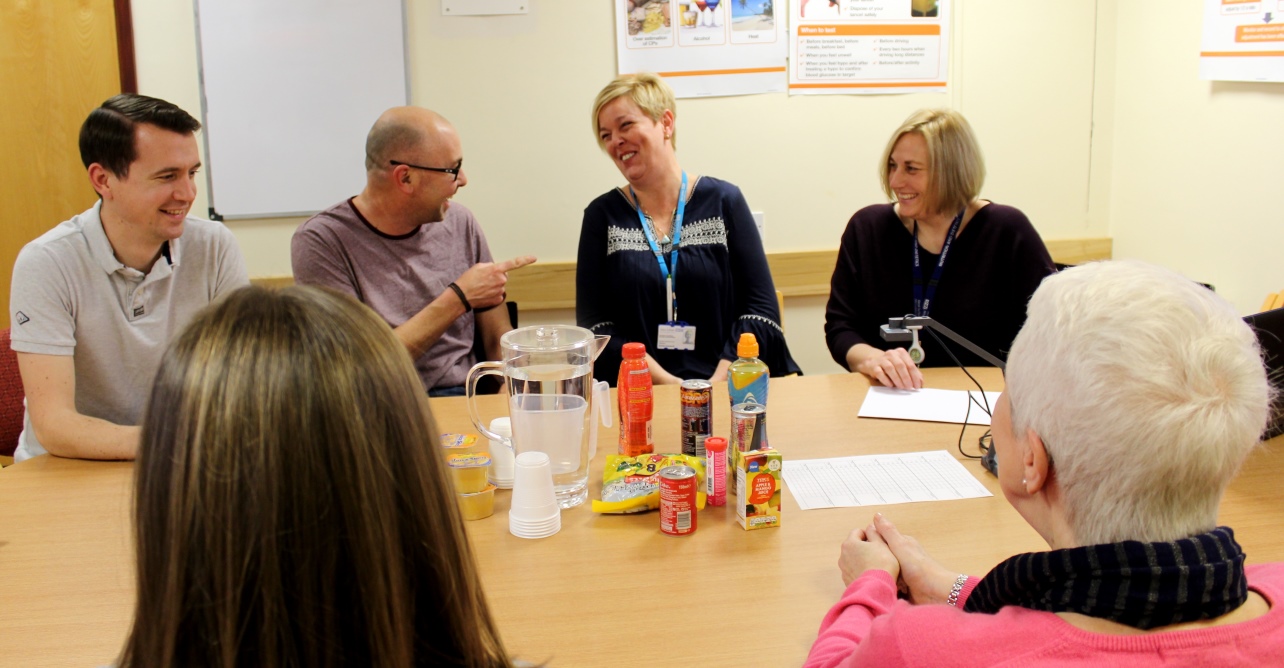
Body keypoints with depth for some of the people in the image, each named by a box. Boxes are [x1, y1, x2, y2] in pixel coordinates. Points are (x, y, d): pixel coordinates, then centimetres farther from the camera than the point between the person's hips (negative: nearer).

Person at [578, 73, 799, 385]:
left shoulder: (724, 201, 5)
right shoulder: (602, 215, 6)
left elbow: (761, 309, 1)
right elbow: (594, 324, 0)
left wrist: (715, 387, -12)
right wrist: (670, 385, -12)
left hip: (728, 390, 0)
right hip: (638, 396, 0)